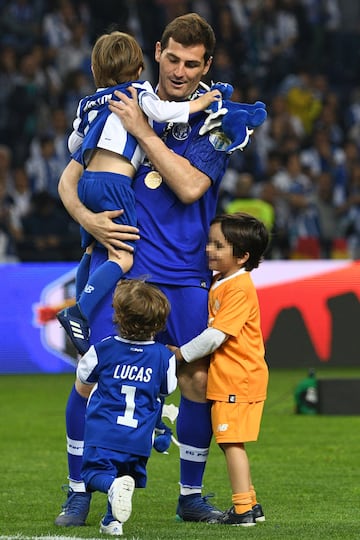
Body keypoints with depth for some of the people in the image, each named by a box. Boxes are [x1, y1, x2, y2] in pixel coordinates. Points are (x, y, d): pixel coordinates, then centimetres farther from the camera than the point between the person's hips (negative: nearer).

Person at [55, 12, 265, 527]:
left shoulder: (214, 123, 4)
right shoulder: (121, 108, 8)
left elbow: (189, 186, -12)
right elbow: (70, 178, 8)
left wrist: (143, 131, -13)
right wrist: (87, 217, -11)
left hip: (186, 274, 1)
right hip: (120, 261, 0)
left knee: (198, 379, -1)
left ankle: (191, 495, 15)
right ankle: (78, 494, 3)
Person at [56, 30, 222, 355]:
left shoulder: (89, 103, 22)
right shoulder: (138, 91, 5)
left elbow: (74, 144, 31)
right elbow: (159, 111, -15)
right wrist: (197, 104, -1)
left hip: (88, 180, 7)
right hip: (114, 182, -7)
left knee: (92, 251, 18)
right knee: (123, 257, -12)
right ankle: (79, 313, -30)